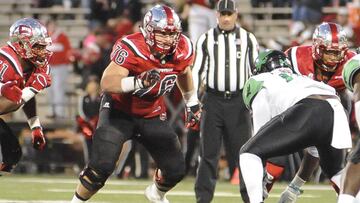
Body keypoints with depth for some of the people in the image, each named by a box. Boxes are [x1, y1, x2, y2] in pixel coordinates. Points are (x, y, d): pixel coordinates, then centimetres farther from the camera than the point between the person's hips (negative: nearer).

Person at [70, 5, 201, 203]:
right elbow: (106, 83, -41)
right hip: (119, 110, -5)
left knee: (176, 170, 5)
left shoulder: (181, 51, -14)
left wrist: (192, 103, 22)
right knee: (101, 167, -19)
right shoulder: (132, 49, -31)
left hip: (152, 115, 5)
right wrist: (138, 82, -56)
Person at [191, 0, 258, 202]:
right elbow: (198, 70, 6)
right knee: (209, 152, 2)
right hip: (213, 100, 1)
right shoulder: (206, 39, 5)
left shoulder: (248, 39, 4)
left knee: (243, 151, -1)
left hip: (239, 101, -1)